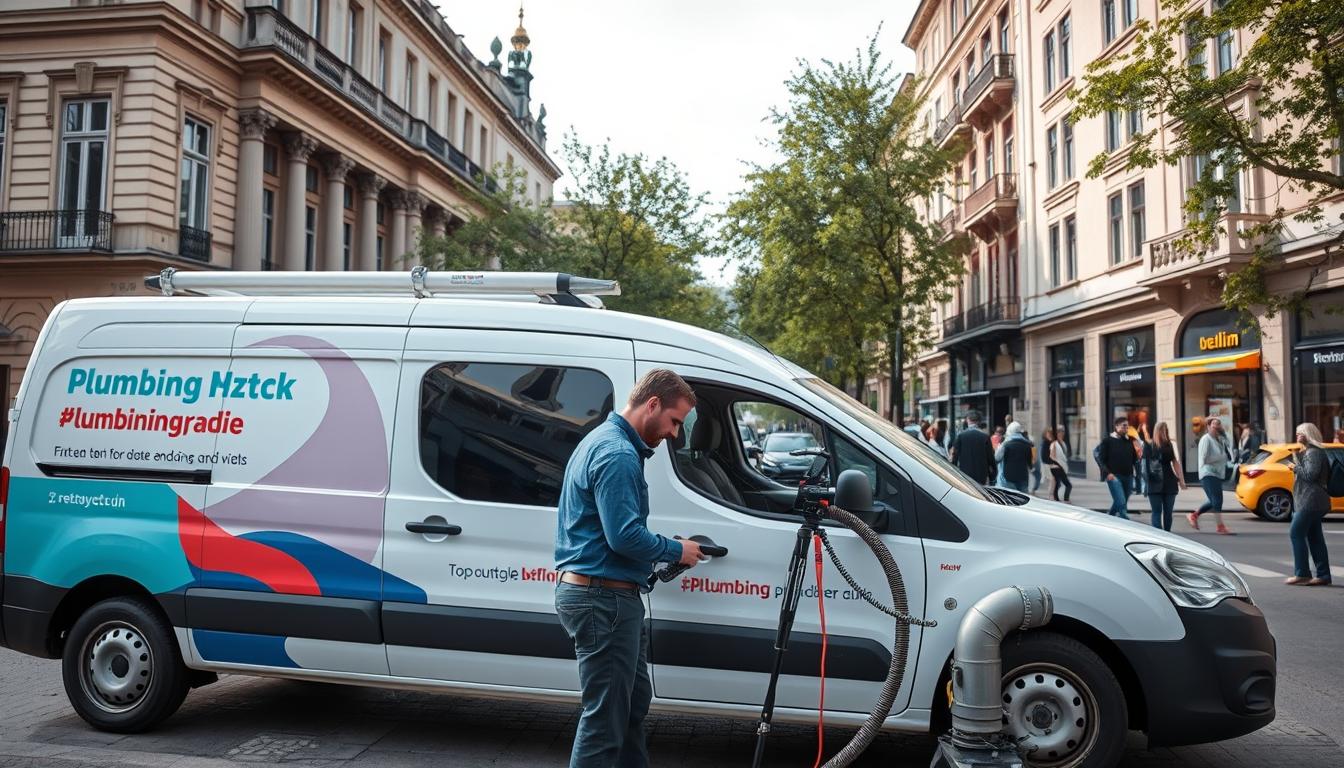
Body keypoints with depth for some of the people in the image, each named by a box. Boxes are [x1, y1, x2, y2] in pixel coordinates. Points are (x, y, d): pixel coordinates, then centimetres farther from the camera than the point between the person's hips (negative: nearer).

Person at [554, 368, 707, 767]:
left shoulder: (605, 440, 16)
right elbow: (624, 536, -25)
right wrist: (676, 550, -9)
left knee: (634, 702, 21)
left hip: (599, 595, 11)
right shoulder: (618, 454, -19)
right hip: (603, 598, -11)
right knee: (605, 716, -2)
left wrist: (662, 552, 13)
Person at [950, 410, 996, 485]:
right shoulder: (985, 436, -2)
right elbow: (990, 457, 1)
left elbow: (955, 455, -2)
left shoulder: (960, 435, -3)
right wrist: (991, 476, 10)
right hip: (982, 476, 1)